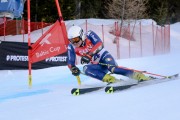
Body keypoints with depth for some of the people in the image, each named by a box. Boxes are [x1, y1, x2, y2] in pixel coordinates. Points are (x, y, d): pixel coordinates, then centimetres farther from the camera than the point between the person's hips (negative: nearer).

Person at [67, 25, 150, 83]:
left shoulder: (89, 35, -16)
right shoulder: (71, 47, -7)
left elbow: (99, 44, -32)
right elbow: (70, 62, -10)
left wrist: (88, 55, -46)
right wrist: (73, 68, -35)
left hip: (104, 57, -4)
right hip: (95, 65, 4)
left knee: (112, 68, -34)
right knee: (86, 69, -29)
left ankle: (139, 76, -32)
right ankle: (111, 80, -38)